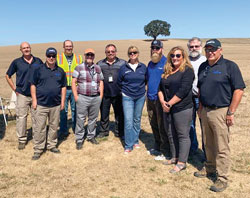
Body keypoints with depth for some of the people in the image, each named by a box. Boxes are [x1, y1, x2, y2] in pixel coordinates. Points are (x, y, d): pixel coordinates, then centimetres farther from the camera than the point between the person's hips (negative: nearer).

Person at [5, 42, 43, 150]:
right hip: (22, 95, -1)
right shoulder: (17, 62, 1)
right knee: (21, 117, 1)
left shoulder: (38, 61, 5)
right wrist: (15, 89, 3)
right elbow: (8, 76, 10)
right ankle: (22, 140, 13)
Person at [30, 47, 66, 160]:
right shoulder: (38, 69, 1)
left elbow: (63, 87, 12)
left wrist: (62, 101, 6)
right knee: (40, 128, 0)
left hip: (56, 104, 3)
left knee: (54, 126, 11)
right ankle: (38, 149, 10)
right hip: (41, 104, -3)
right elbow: (33, 85, 1)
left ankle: (51, 145, 26)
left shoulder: (60, 71, 9)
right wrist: (34, 100, -5)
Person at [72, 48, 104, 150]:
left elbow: (101, 82, 15)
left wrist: (101, 95, 7)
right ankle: (79, 139, 9)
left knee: (93, 118, 12)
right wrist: (76, 96, -7)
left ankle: (91, 136, 27)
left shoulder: (98, 68, 13)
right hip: (83, 97, -3)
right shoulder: (79, 68, 2)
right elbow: (73, 82, -1)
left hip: (96, 98, 4)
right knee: (80, 119, -1)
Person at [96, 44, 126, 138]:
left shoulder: (122, 63, 5)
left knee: (119, 114, 7)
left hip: (118, 94, -1)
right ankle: (103, 131, 27)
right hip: (104, 94, 1)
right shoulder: (100, 64, 9)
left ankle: (119, 132, 22)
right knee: (104, 114, 11)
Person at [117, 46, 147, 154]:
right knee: (128, 121, -7)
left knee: (137, 120, 12)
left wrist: (140, 87, 8)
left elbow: (146, 80, 15)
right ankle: (128, 146, 2)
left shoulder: (143, 67, 2)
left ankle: (135, 141, 28)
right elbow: (119, 82, 9)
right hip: (127, 97, -2)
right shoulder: (123, 68, -1)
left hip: (140, 97, 2)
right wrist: (126, 89, 10)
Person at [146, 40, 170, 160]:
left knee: (162, 127, -1)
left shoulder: (166, 62, -9)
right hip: (150, 99, 8)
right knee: (153, 125, 16)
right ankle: (157, 147, 31)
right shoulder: (150, 64, 14)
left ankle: (165, 152, 11)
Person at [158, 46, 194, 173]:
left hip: (182, 109, -8)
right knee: (171, 134, 15)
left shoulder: (187, 71, -8)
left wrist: (170, 103, -15)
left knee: (182, 135, 0)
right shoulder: (167, 71, 15)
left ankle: (182, 162, 9)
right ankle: (174, 157, 30)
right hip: (167, 109, 8)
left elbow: (183, 90, -17)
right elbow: (160, 87, 12)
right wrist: (162, 101, -6)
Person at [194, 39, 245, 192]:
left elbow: (239, 90, -12)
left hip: (220, 112, -6)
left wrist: (231, 112, -15)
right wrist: (200, 107, 14)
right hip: (205, 111, 6)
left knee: (222, 148, 0)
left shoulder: (229, 66, -8)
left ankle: (222, 178, 11)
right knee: (208, 144, 17)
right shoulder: (203, 67, 12)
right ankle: (210, 169, 34)